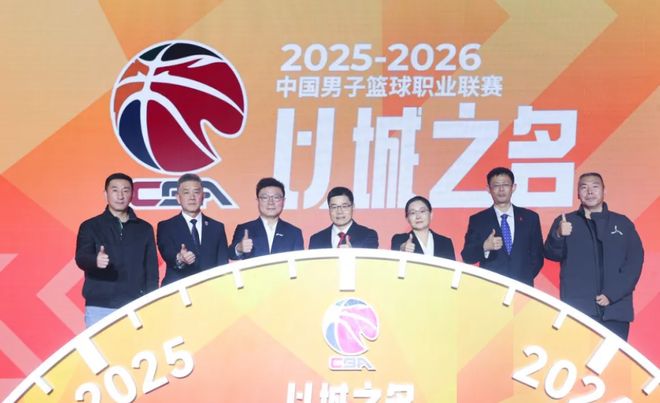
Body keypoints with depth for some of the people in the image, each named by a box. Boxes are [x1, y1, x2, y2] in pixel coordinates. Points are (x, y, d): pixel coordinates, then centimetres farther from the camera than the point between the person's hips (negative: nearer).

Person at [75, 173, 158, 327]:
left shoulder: (144, 228, 13)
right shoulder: (90, 226, 7)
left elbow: (152, 269, 11)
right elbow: (81, 257, -9)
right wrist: (95, 260, -32)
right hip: (100, 307, -1)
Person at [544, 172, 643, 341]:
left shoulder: (623, 223, 12)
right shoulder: (565, 223, 11)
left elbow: (635, 261, 6)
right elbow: (552, 254, -1)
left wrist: (612, 295, -7)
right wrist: (558, 236, -24)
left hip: (616, 310, 1)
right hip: (577, 309, -1)